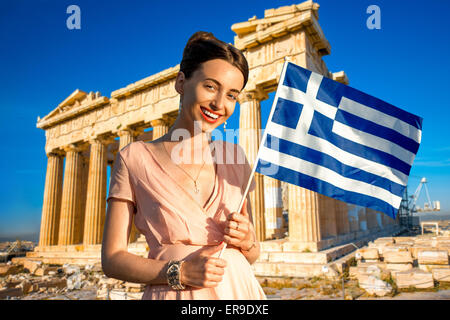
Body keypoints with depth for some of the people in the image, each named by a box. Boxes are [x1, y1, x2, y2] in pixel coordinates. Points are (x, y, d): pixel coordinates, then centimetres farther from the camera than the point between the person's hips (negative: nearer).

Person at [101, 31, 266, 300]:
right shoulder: (134, 158, -6)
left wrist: (247, 241, -11)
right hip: (172, 292, -2)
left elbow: (253, 256, 10)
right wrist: (178, 272, -17)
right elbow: (112, 258, -5)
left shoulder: (234, 157, 3)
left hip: (239, 290, 3)